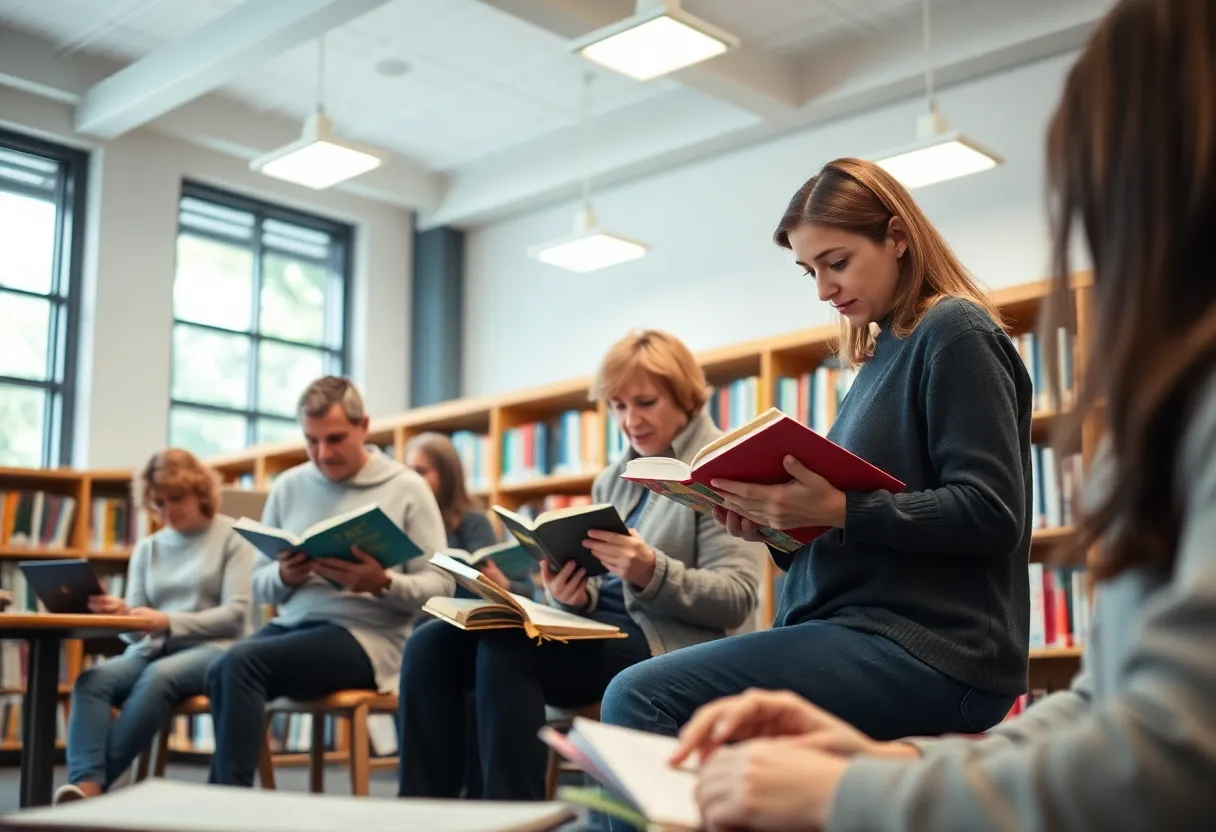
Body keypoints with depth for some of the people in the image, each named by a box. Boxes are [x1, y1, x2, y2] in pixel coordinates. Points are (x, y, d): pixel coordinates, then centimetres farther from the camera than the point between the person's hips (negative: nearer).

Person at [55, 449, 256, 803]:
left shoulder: (233, 538, 4)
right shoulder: (146, 548, 17)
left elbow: (236, 614, -8)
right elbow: (138, 629, 11)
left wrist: (168, 621, -20)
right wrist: (120, 615, -15)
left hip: (212, 649, -4)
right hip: (151, 650, 5)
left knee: (159, 677, -37)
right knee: (92, 679, -27)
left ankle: (89, 786, -34)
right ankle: (86, 787, -44)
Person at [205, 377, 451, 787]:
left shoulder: (407, 489, 1)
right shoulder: (288, 487, 12)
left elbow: (441, 586, -3)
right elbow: (259, 585, 15)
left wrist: (382, 584, -22)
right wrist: (284, 575, -9)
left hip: (365, 635, -4)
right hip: (291, 625, 5)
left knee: (239, 663, -27)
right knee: (224, 671, -29)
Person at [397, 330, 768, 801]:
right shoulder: (613, 480, 19)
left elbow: (738, 599, -11)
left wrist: (652, 572, -28)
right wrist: (572, 593, -8)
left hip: (664, 642, -7)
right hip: (597, 627, 8)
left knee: (505, 649, -31)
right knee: (431, 646, -13)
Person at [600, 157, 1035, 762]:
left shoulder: (954, 332, -4)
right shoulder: (884, 352, 21)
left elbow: (990, 514, -14)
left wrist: (839, 510, -22)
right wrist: (777, 524, 3)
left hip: (924, 652, -9)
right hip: (862, 632, 9)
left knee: (639, 701, -23)